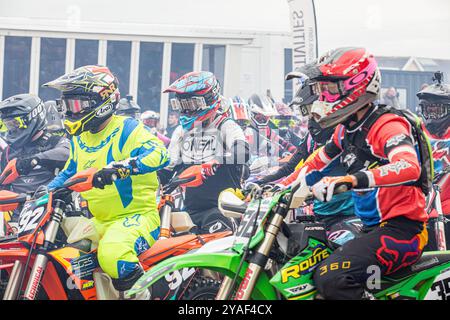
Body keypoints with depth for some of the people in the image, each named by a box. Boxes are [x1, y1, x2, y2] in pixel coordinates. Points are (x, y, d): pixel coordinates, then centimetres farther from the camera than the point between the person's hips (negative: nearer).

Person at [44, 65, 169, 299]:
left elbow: (158, 154, -29)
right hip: (99, 221, 9)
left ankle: (141, 293, -18)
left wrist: (119, 168, -42)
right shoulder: (79, 138, 14)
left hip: (136, 216, -9)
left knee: (112, 254, -37)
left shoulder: (126, 129, -11)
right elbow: (69, 172, 29)